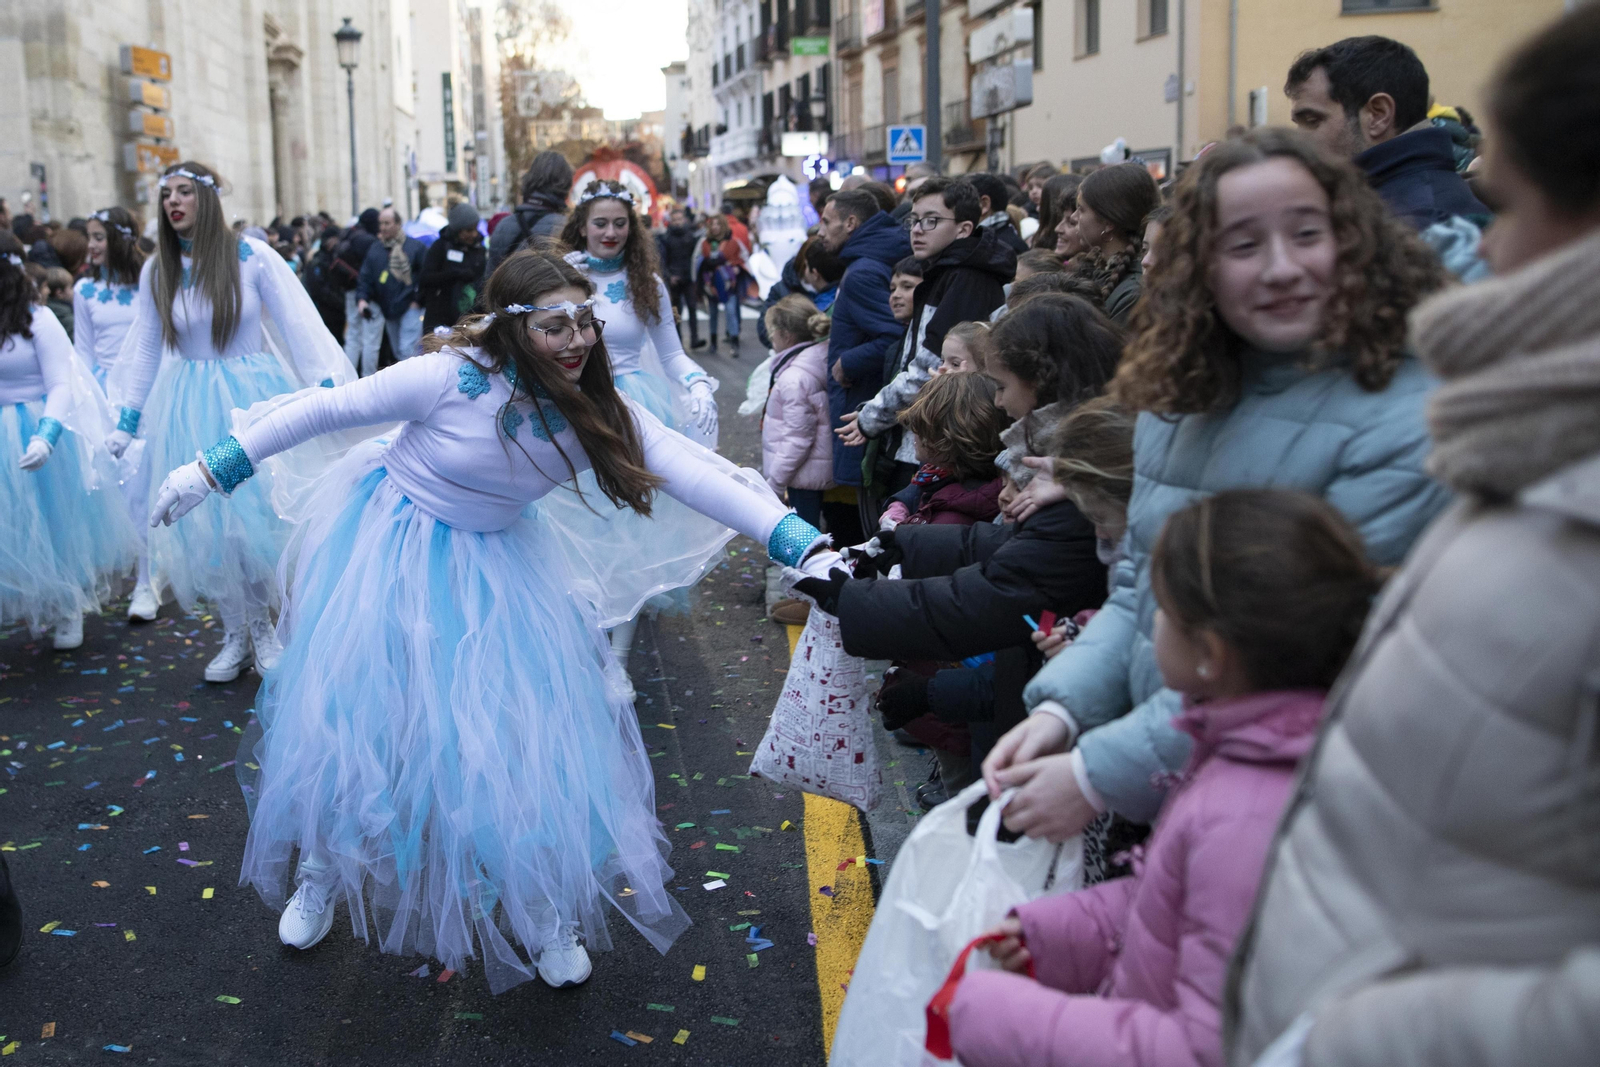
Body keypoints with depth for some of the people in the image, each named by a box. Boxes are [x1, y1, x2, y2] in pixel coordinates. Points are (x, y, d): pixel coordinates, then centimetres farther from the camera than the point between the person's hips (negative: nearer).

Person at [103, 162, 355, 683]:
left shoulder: (251, 256, -6)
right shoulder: (157, 271, 3)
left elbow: (298, 324, -9)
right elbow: (144, 351, 9)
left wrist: (326, 388, -15)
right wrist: (126, 421, 7)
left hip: (254, 395, -3)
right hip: (189, 405, 3)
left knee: (260, 512, -1)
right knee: (205, 520, 4)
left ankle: (261, 625, 20)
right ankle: (235, 634, 20)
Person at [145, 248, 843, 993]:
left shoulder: (597, 413, -17)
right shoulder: (450, 377, -26)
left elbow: (698, 474, -25)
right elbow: (323, 410, -16)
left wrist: (805, 546, -36)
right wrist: (212, 472, -11)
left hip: (495, 566, 3)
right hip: (389, 548, -3)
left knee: (529, 734, 0)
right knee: (351, 713, 6)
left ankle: (542, 908, 22)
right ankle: (322, 873, 35)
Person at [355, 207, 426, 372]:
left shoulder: (415, 246, -6)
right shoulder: (375, 249, 7)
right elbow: (365, 277, 5)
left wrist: (419, 300, -11)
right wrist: (362, 298, -10)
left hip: (410, 307, -6)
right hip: (387, 309, 6)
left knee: (407, 350, -15)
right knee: (397, 351, 15)